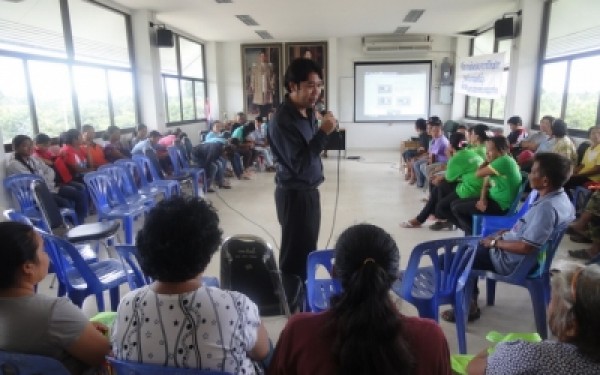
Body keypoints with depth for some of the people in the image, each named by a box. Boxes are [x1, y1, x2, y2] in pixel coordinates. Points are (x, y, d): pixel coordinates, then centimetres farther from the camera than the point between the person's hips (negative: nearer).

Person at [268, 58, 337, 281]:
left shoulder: (308, 112, 6)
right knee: (295, 253, 3)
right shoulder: (282, 121, -21)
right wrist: (323, 133, -25)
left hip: (309, 190, 9)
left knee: (308, 248, 21)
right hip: (295, 194, -9)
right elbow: (299, 164, -25)